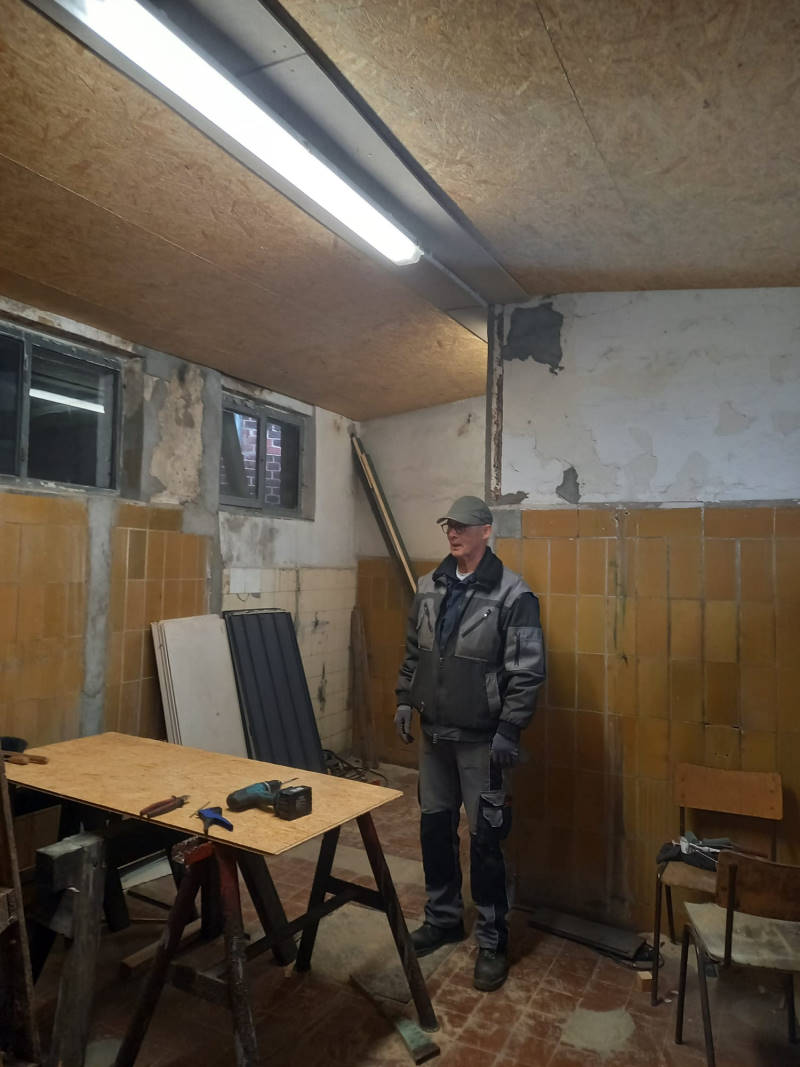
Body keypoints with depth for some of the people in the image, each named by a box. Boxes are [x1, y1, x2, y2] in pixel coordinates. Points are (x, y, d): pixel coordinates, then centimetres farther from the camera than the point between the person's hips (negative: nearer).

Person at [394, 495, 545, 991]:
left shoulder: (513, 594, -15)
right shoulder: (429, 587, 4)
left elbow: (528, 671, -15)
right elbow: (413, 651, 14)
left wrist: (509, 731, -17)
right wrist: (405, 700, 10)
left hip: (482, 739, -6)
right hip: (435, 733, 6)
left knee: (485, 839, 4)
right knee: (435, 826, 16)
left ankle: (493, 941, 23)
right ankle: (444, 917, 37)